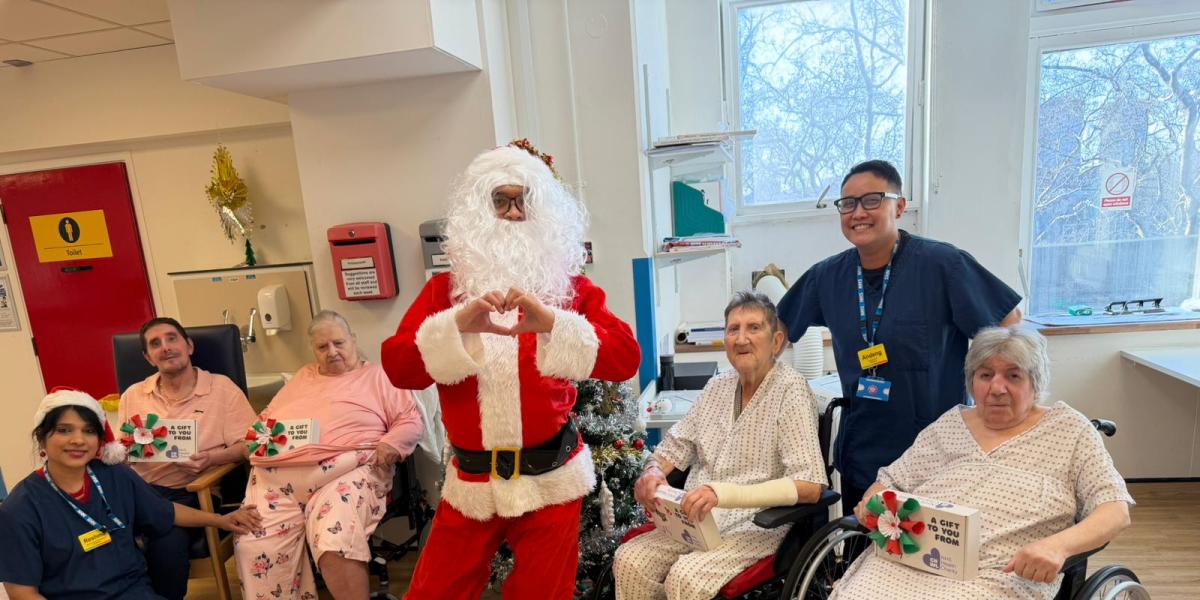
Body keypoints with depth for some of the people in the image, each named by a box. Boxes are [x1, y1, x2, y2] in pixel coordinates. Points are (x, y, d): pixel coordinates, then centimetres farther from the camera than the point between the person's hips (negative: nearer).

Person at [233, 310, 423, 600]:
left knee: (336, 542, -29)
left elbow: (410, 420, 6)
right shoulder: (303, 377, 30)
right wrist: (264, 436, 8)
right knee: (253, 544, -17)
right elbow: (266, 417, 30)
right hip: (279, 473, 5)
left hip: (346, 472, -5)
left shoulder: (378, 376, 14)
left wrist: (391, 444, -13)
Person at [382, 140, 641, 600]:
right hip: (470, 481, 2)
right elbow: (397, 365, -9)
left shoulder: (570, 287, -1)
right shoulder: (444, 288, 2)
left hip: (550, 480, -1)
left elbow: (626, 357, -14)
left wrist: (552, 323, -28)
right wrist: (457, 324, -26)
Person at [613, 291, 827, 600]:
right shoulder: (717, 386, 7)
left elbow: (809, 485, -21)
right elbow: (677, 443, 14)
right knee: (628, 561, -13)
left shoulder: (791, 390, -13)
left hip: (757, 524, -5)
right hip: (698, 518, 6)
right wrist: (654, 470, -9)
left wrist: (723, 493, -31)